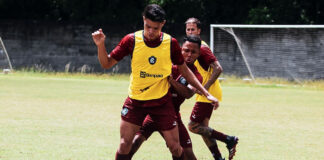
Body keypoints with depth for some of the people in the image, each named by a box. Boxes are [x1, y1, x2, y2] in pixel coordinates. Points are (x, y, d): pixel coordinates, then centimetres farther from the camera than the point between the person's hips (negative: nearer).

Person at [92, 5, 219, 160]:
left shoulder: (171, 43, -7)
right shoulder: (131, 40, -9)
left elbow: (184, 70, 7)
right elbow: (107, 63, -3)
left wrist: (206, 93, 5)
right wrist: (100, 45, -22)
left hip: (162, 101, 0)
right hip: (135, 100, 0)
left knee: (175, 147, -1)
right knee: (124, 144, -7)